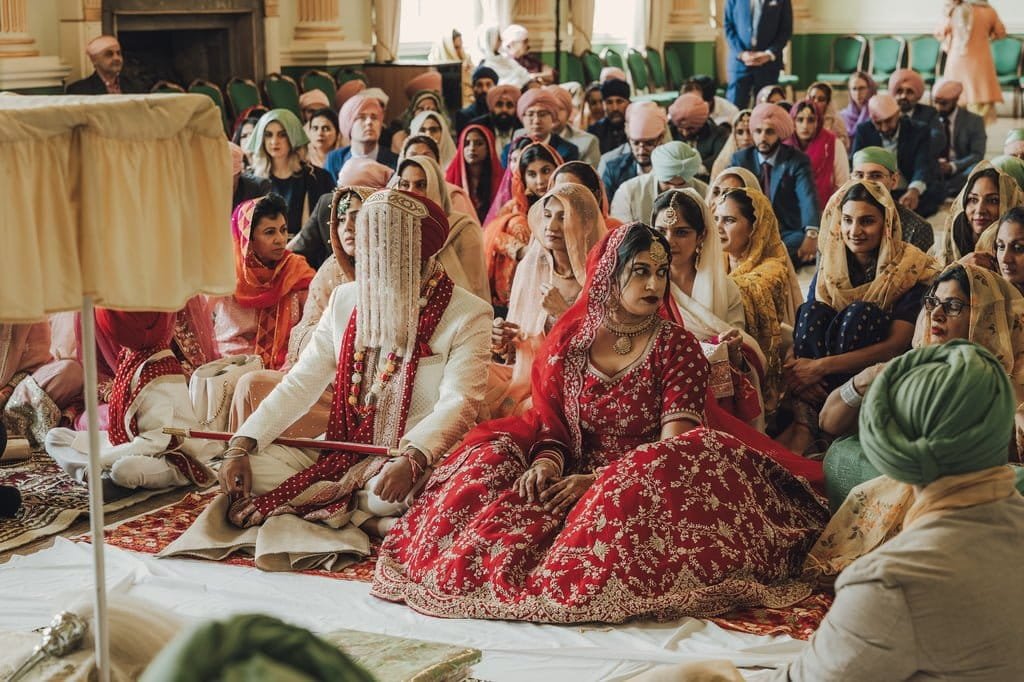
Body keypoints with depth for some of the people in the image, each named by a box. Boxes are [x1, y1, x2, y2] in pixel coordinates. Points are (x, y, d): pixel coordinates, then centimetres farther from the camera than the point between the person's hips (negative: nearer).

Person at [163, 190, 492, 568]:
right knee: (253, 465, -16)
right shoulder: (345, 300, 8)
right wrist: (241, 445, -8)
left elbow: (458, 402, -18)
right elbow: (301, 382, 5)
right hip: (341, 451, 5)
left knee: (387, 494, -38)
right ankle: (363, 518, -14)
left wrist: (411, 459, -37)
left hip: (411, 456, -5)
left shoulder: (468, 315, -8)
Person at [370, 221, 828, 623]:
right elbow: (551, 423, 9)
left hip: (639, 482, -3)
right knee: (491, 457, -18)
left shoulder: (677, 347, 0)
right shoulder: (570, 339, 9)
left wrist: (597, 480, -21)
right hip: (574, 476, 3)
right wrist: (546, 463, -15)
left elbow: (673, 445, -10)